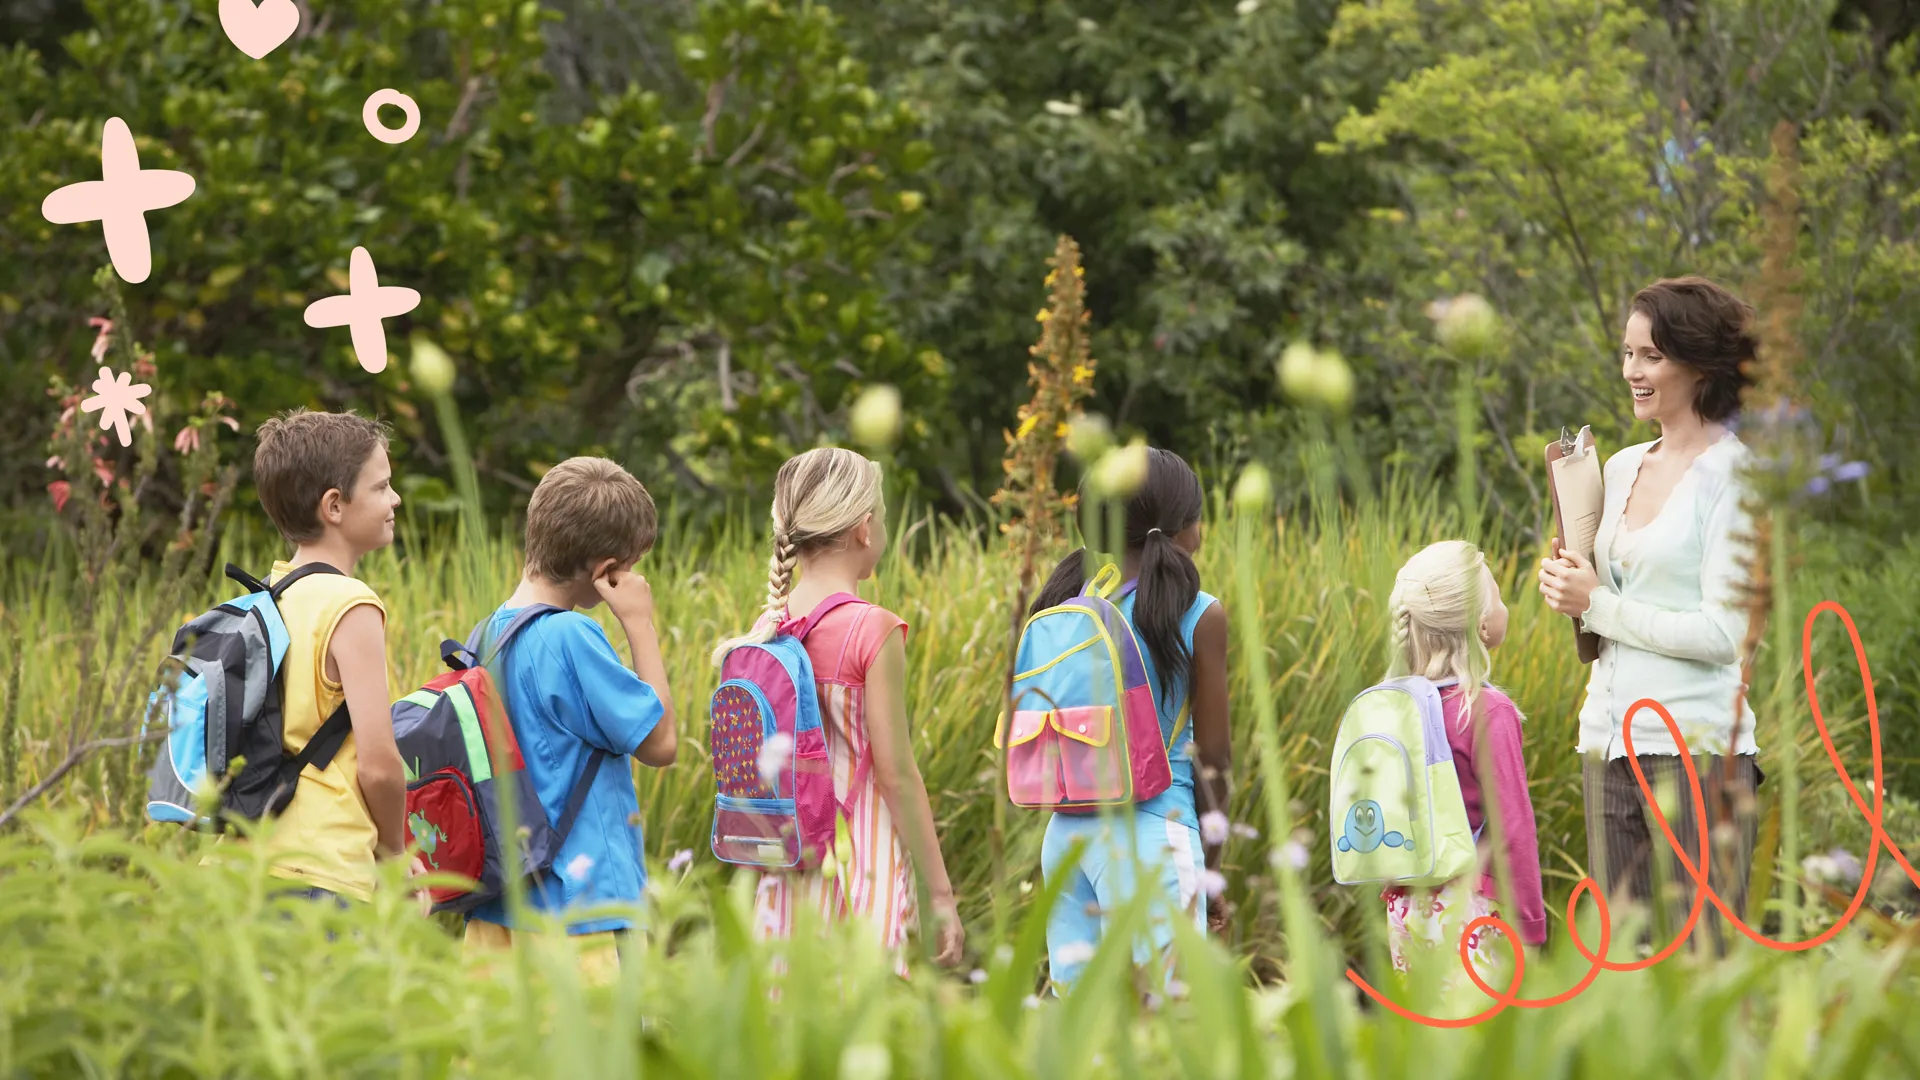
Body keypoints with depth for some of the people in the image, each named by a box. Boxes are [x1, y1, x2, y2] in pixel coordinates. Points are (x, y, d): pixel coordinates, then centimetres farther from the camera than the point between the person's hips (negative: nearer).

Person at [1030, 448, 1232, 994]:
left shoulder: (1064, 603, 6)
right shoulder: (1200, 616, -6)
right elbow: (1213, 758, -3)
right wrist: (1210, 868, 7)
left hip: (1066, 829, 5)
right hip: (1152, 831, -5)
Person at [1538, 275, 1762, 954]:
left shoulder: (1731, 473, -7)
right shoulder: (1622, 469, 15)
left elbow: (1723, 632, -14)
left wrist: (1599, 605, -8)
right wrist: (1566, 587, 3)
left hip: (1696, 745, -7)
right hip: (1610, 743, 7)